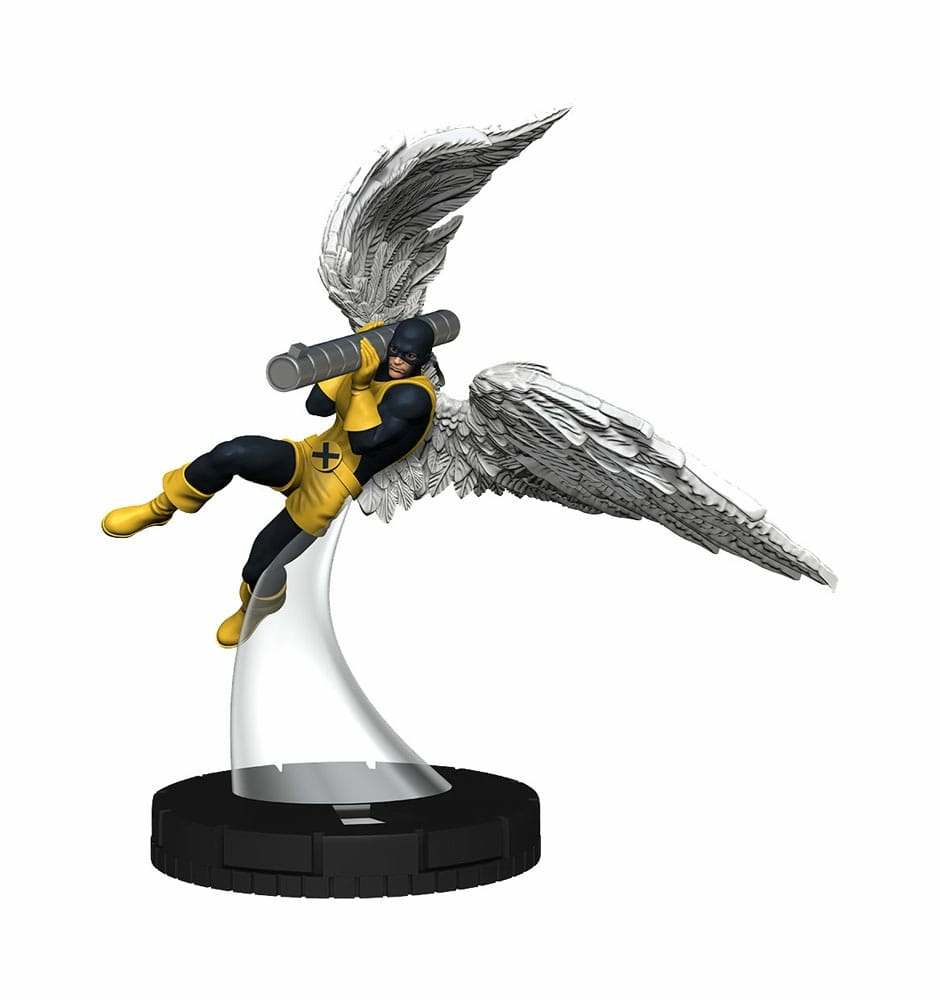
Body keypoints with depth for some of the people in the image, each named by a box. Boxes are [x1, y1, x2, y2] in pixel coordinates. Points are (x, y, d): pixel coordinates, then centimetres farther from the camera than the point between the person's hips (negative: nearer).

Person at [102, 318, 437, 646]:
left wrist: (360, 384, -25)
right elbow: (316, 405, -2)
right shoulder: (372, 368, 8)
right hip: (308, 459, 6)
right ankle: (159, 509, -6)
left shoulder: (416, 396, -14)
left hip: (331, 491, -5)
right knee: (234, 453, -26)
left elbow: (364, 441, -23)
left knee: (259, 567, -8)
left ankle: (253, 611, 31)